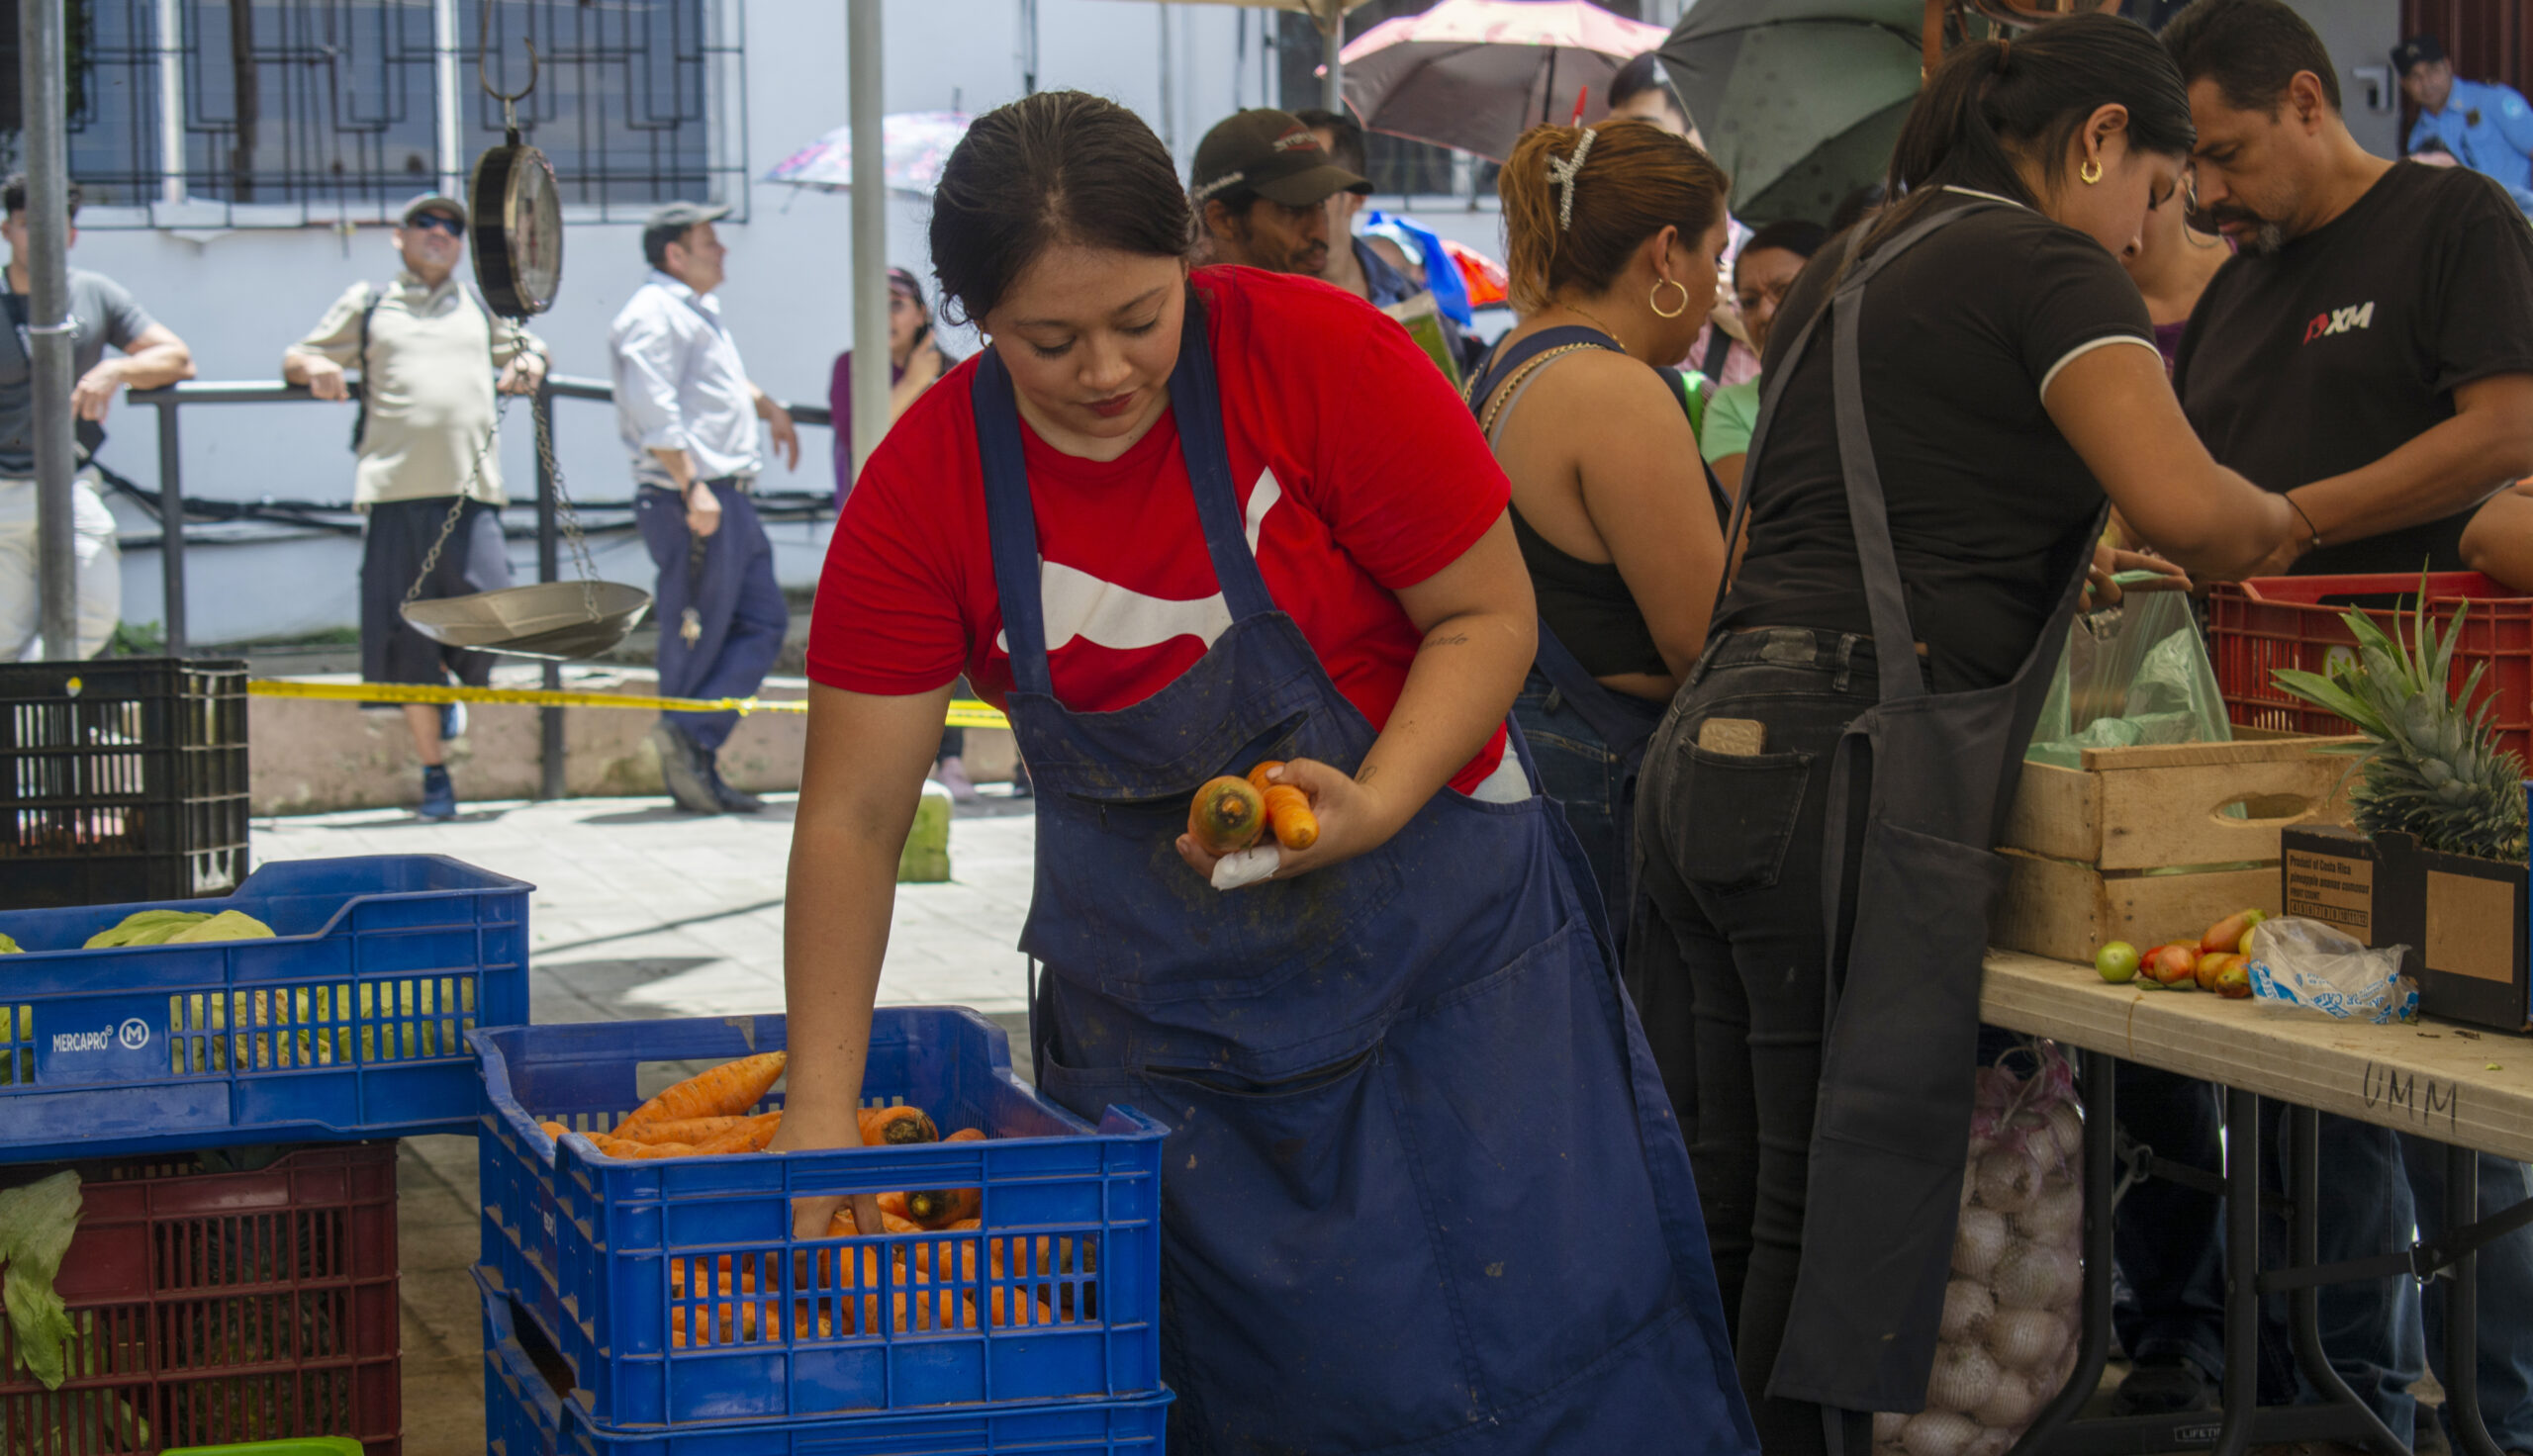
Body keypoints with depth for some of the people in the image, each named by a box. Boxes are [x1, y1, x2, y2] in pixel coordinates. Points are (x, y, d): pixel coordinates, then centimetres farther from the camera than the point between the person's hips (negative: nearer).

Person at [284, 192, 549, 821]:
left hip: (470, 492, 1)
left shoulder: (483, 306, 23)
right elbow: (296, 359, 20)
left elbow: (529, 353, 37)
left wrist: (527, 369, 12)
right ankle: (434, 774, 9)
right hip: (393, 491, -1)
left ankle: (452, 689, 21)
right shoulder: (366, 304, 17)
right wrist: (315, 368, -5)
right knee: (408, 642, -3)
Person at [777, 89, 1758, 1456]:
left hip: (1432, 910, -1)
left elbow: (1488, 614, -8)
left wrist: (1373, 805, -25)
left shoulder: (1318, 357, -16)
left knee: (1533, 1337, -4)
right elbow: (852, 817, -9)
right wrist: (820, 1103, -15)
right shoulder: (925, 484, -11)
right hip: (1146, 972, 1)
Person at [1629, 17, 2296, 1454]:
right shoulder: (2048, 264, -3)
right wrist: (2272, 521, 4)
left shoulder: (1851, 269, 24)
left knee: (1725, 1215, 11)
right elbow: (2186, 504, -17)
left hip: (1711, 751, 8)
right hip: (1851, 778, -8)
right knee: (1845, 1220, -4)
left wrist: (2051, 555, 42)